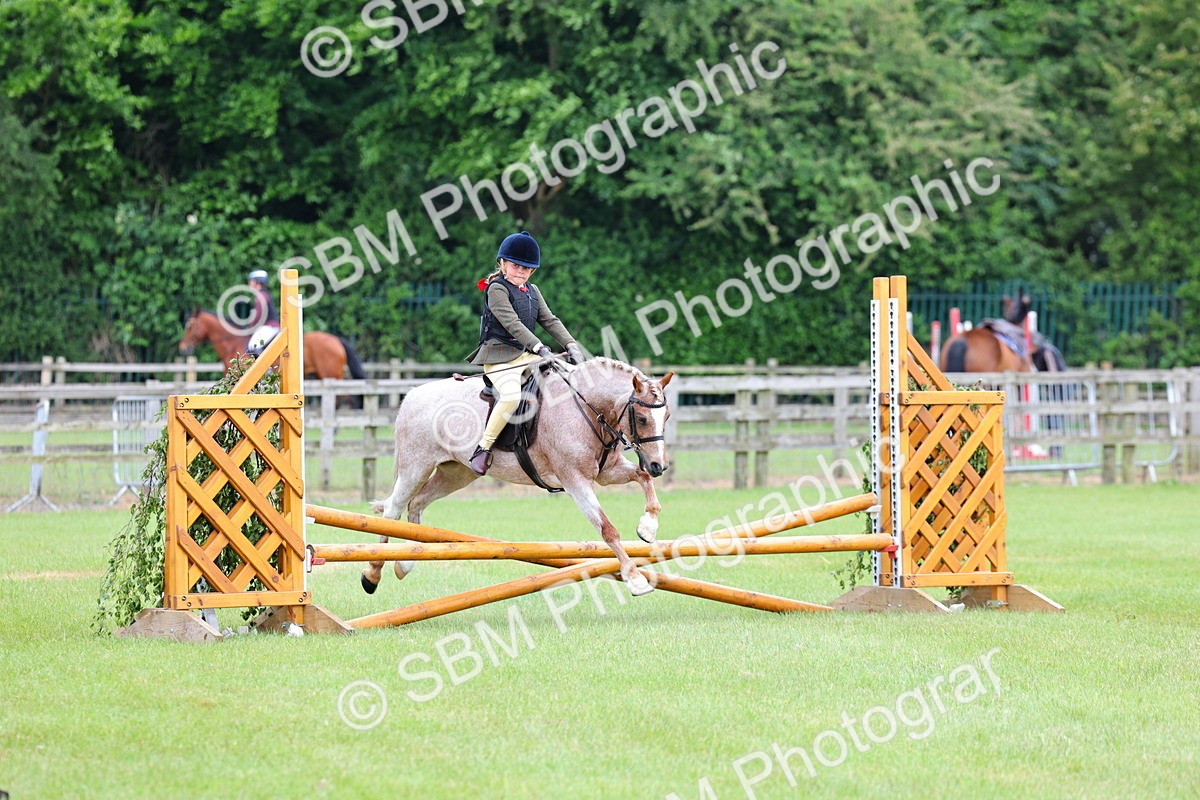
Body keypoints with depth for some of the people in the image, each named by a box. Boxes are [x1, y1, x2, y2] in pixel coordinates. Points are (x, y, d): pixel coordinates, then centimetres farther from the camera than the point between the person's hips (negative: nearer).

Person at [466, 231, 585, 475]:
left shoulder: (532, 291, 18)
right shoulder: (497, 289, -7)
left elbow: (549, 320, 14)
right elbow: (512, 324, -18)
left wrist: (571, 345, -1)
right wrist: (539, 348, -25)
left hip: (527, 355, 8)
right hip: (499, 356, -8)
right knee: (512, 395, -33)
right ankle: (483, 448, -23)